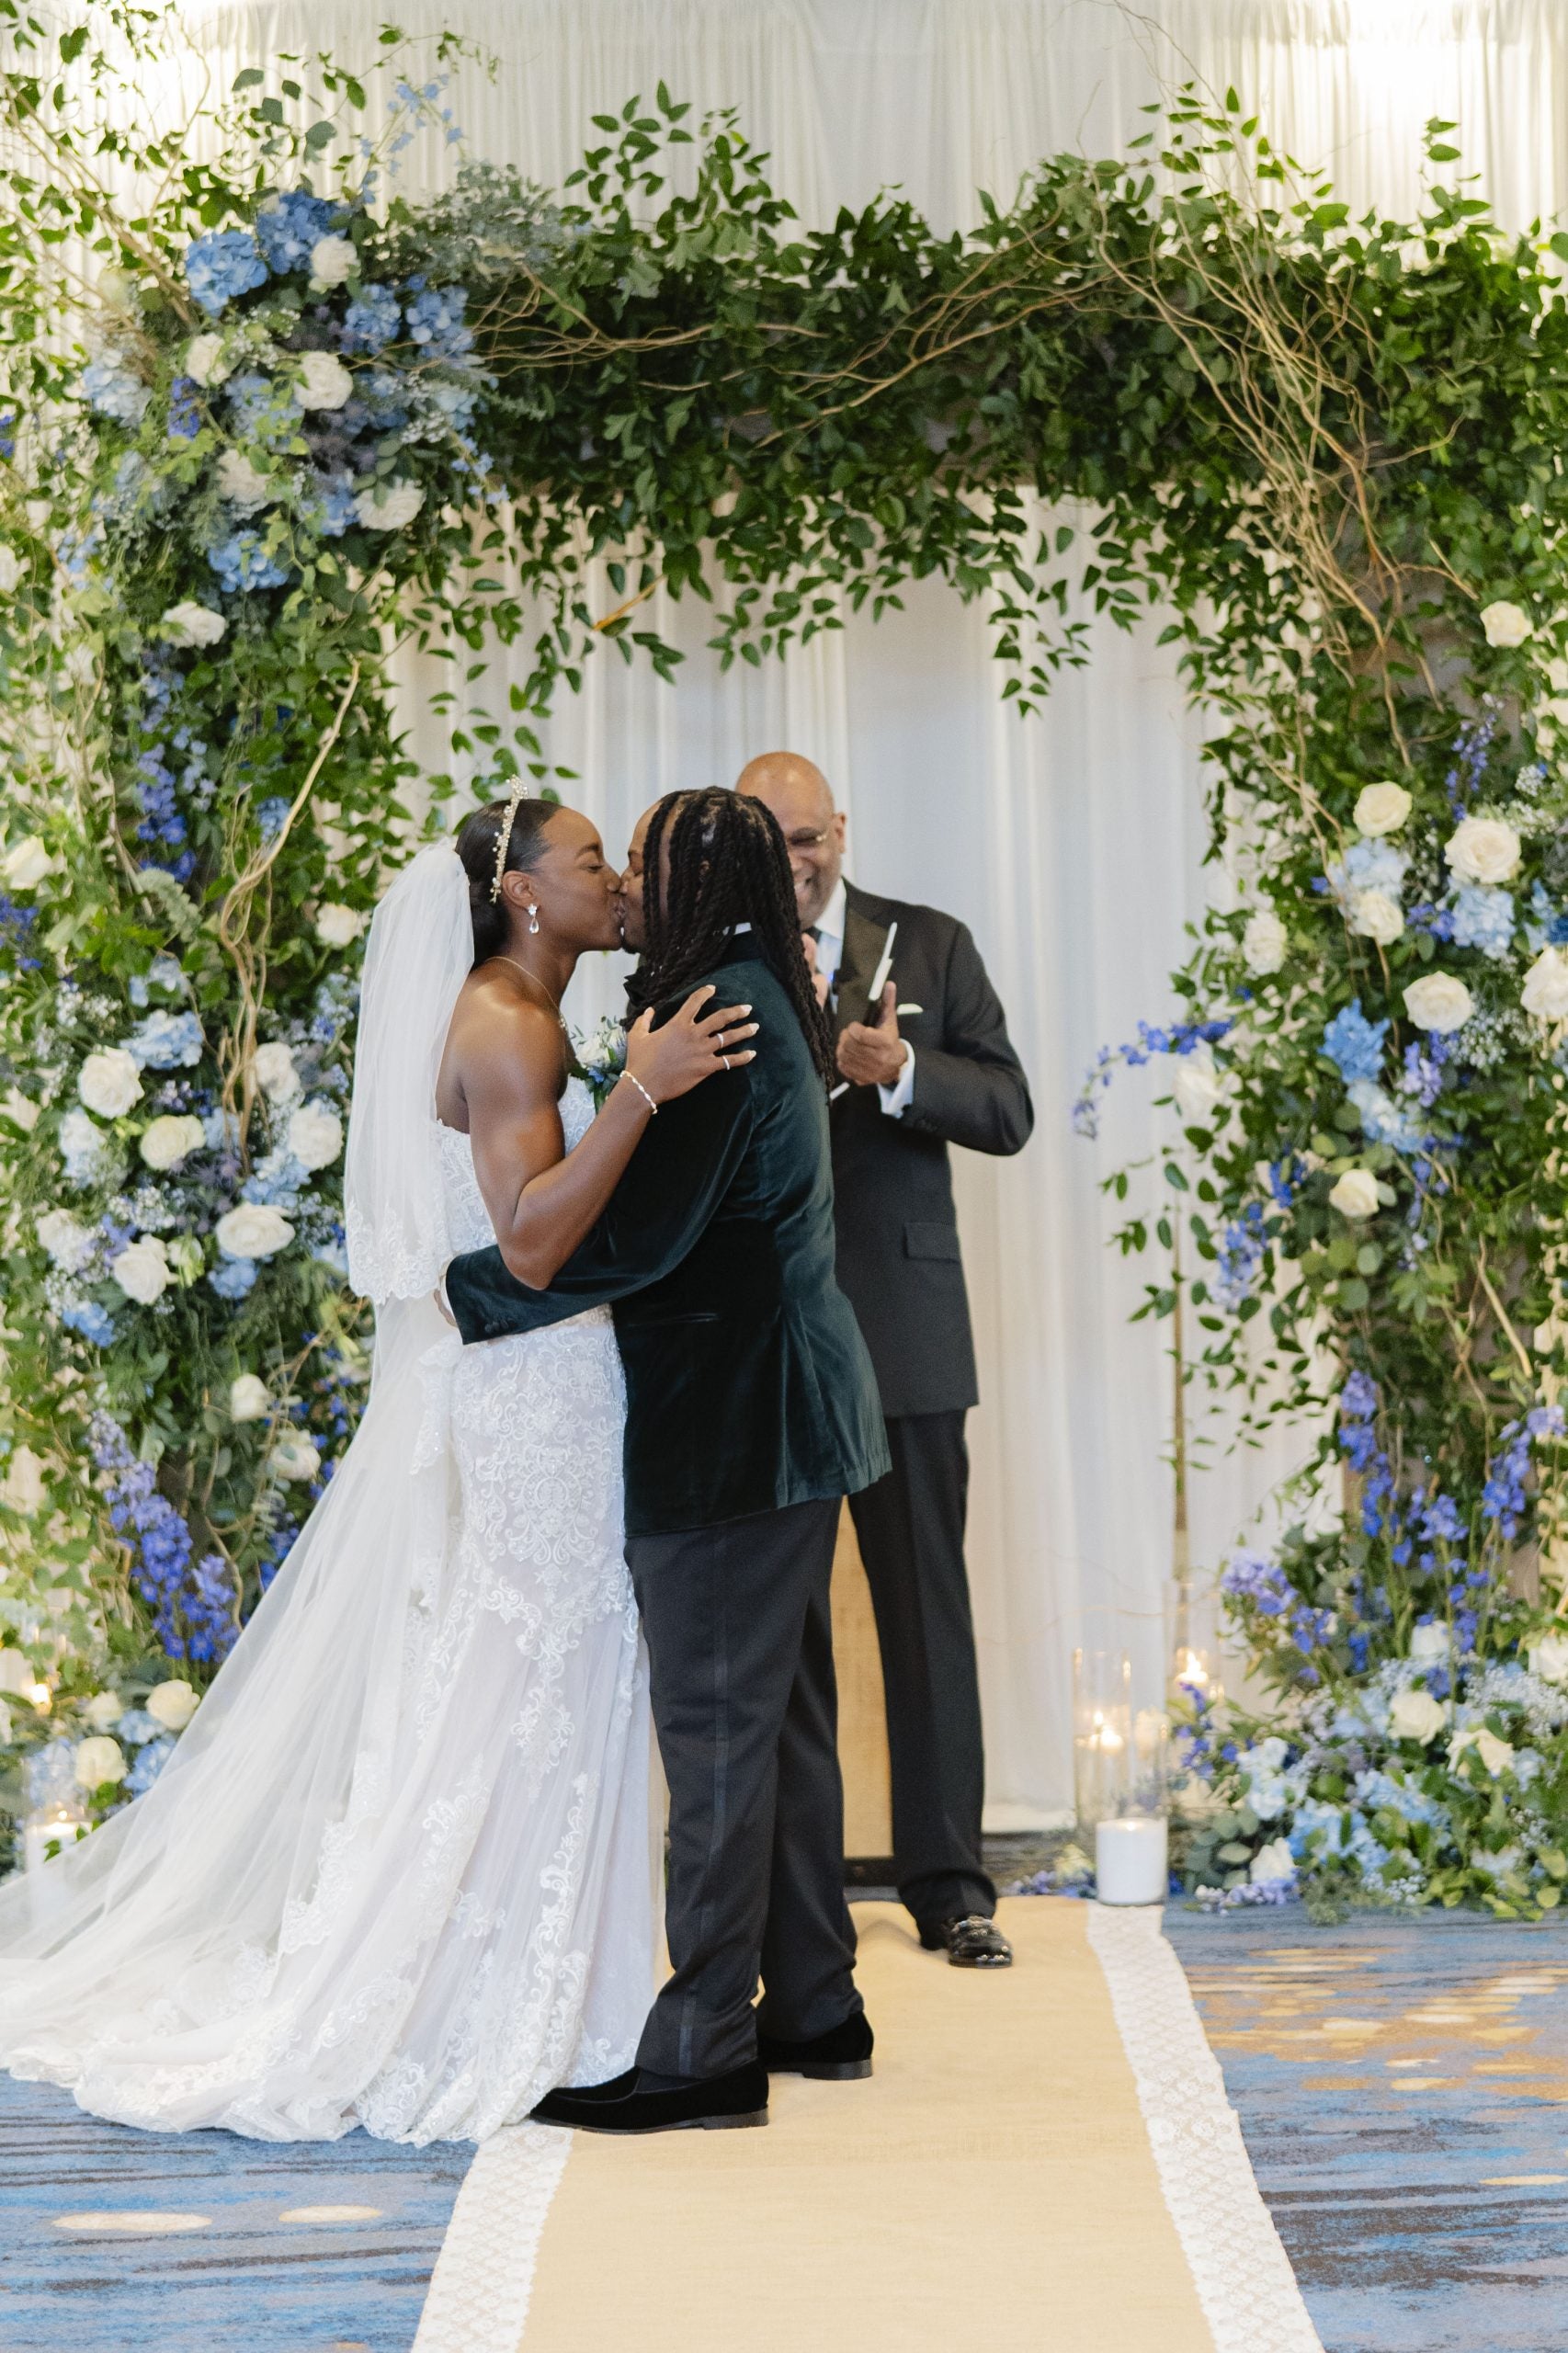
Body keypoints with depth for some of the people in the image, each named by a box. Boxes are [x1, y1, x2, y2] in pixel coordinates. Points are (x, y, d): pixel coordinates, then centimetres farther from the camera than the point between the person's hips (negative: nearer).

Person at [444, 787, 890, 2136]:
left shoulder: (721, 1010, -18)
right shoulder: (756, 998, 14)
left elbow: (639, 1235, -21)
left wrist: (468, 1292, -14)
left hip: (735, 1420, -11)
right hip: (785, 1408, 11)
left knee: (718, 1724, -5)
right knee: (783, 1712, 16)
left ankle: (706, 2052, 1)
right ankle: (814, 2009, 25)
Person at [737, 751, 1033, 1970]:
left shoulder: (931, 944, 7)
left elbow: (1008, 1110, 0)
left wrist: (899, 1069, -17)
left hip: (901, 1325, 0)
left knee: (928, 1603, 2)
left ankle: (950, 1883, 9)